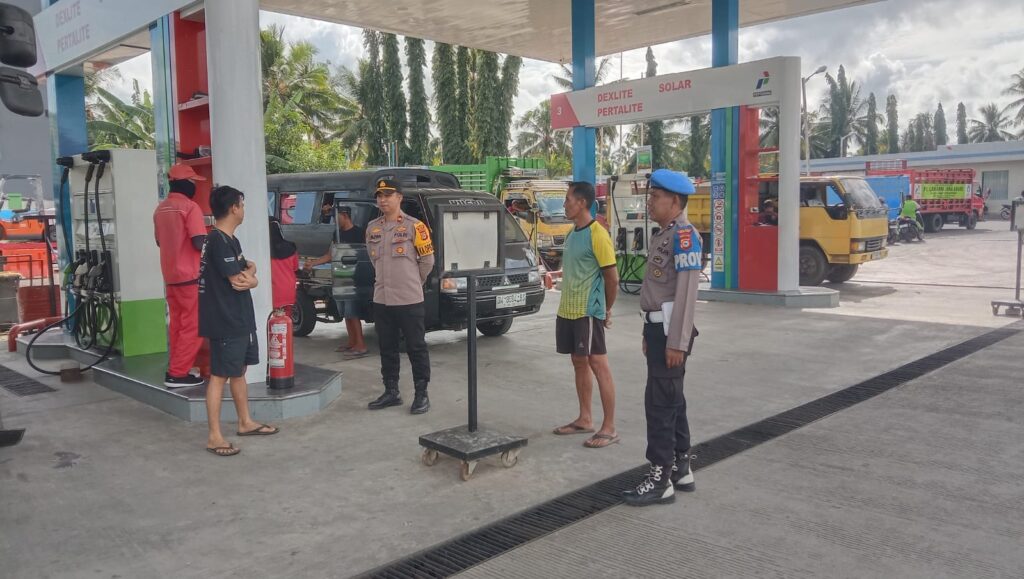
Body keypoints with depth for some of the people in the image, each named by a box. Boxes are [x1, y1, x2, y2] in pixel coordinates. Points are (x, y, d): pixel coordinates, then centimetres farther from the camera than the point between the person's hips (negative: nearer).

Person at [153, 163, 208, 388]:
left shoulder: (160, 209, 11)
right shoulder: (190, 207, -13)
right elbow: (199, 243, -20)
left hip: (170, 276, 8)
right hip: (190, 276, -8)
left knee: (176, 325, 14)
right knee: (193, 326, -1)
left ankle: (175, 369, 19)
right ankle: (177, 374, -1)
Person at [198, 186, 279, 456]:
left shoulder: (229, 240, 14)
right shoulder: (219, 241, -18)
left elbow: (248, 267, 16)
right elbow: (239, 281, -21)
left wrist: (249, 271, -7)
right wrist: (251, 279, 0)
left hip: (240, 319, 10)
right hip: (225, 321, -10)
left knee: (239, 370, 17)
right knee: (220, 375, -6)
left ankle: (246, 422, 29)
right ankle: (214, 436, -2)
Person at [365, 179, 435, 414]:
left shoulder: (414, 226, -7)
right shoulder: (372, 228, 9)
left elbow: (427, 260, -1)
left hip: (409, 300, -5)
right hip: (381, 300, 6)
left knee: (416, 347, 1)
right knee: (387, 348, 13)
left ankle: (421, 394, 9)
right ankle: (391, 392, 24)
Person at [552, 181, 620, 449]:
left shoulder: (597, 235, -15)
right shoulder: (572, 233, 12)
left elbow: (612, 277, -12)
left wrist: (607, 311, -3)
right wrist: (566, 303, 14)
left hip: (588, 312, -9)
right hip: (567, 310, 9)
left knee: (598, 365, -4)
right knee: (579, 363, 14)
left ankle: (609, 428, 1)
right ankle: (585, 419, 25)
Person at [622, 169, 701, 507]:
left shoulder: (684, 235, -14)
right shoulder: (663, 235, 15)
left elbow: (686, 293, -20)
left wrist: (677, 342, -22)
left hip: (671, 331, -10)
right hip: (658, 327, 10)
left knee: (660, 402, -6)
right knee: (671, 400, 15)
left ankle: (661, 479, 2)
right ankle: (681, 469, 26)